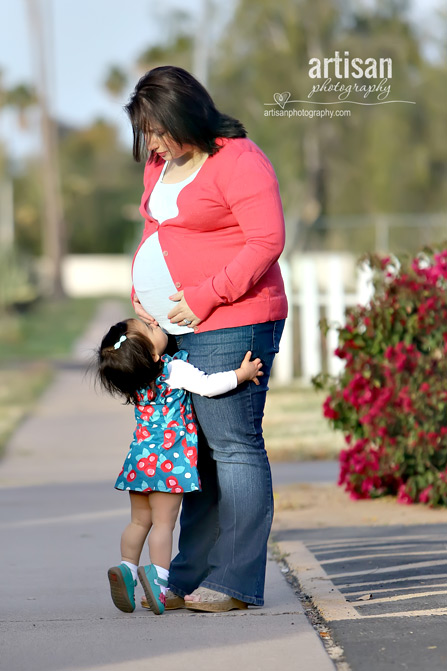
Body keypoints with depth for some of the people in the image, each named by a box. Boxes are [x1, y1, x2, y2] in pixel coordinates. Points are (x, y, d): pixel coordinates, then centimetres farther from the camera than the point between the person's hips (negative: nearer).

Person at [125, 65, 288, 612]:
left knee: (234, 445, -6)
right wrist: (139, 294, 9)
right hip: (175, 329, 9)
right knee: (193, 449, 10)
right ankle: (190, 577, 14)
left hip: (230, 325, -9)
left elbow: (267, 241, -16)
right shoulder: (160, 166, 16)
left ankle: (236, 581, -3)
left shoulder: (238, 161, -11)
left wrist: (205, 297, -18)